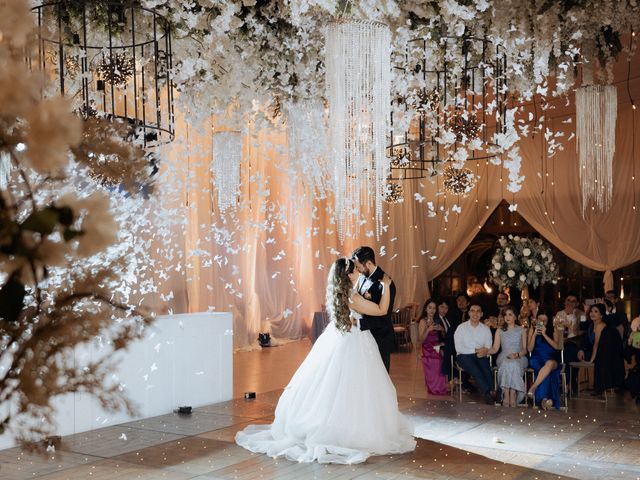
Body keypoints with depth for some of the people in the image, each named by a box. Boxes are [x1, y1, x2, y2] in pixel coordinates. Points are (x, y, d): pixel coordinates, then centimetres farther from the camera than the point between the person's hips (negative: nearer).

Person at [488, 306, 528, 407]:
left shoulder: (522, 330, 15)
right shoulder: (500, 330, 17)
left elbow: (525, 349, 9)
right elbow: (495, 348, 9)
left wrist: (517, 355, -11)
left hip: (519, 358, -1)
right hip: (504, 358, 1)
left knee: (514, 365, -37)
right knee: (506, 365, -36)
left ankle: (512, 395, -39)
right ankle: (506, 395, -39)